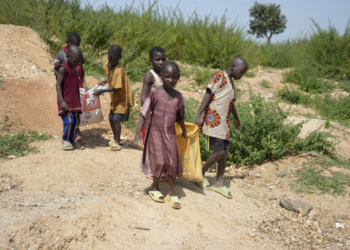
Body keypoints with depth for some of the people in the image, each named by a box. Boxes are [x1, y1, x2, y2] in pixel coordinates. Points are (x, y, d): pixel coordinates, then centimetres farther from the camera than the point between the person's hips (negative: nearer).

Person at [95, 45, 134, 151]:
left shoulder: (119, 70, -29)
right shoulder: (106, 65, -5)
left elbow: (115, 88, -28)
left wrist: (101, 91, -24)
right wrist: (104, 81, -2)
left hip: (123, 98, -9)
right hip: (115, 98, 9)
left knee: (116, 118, -13)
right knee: (111, 118, 15)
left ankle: (117, 142, -1)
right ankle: (116, 139, 32)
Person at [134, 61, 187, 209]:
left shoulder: (178, 96, -1)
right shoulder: (155, 94, -13)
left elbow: (180, 117, 13)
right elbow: (144, 114, -12)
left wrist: (184, 131, 23)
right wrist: (138, 133, -15)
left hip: (170, 134, 3)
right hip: (155, 133, -3)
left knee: (172, 162, 5)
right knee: (158, 161, 4)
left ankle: (172, 193, 18)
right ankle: (154, 188, 28)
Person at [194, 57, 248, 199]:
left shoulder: (231, 83, 19)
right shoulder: (219, 76, -6)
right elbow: (208, 95, -16)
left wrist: (236, 119, 46)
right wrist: (199, 115, -24)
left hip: (224, 123, 8)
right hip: (213, 121, -8)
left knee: (224, 152, 7)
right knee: (219, 152, -9)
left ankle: (219, 183, 17)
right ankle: (201, 174, 12)